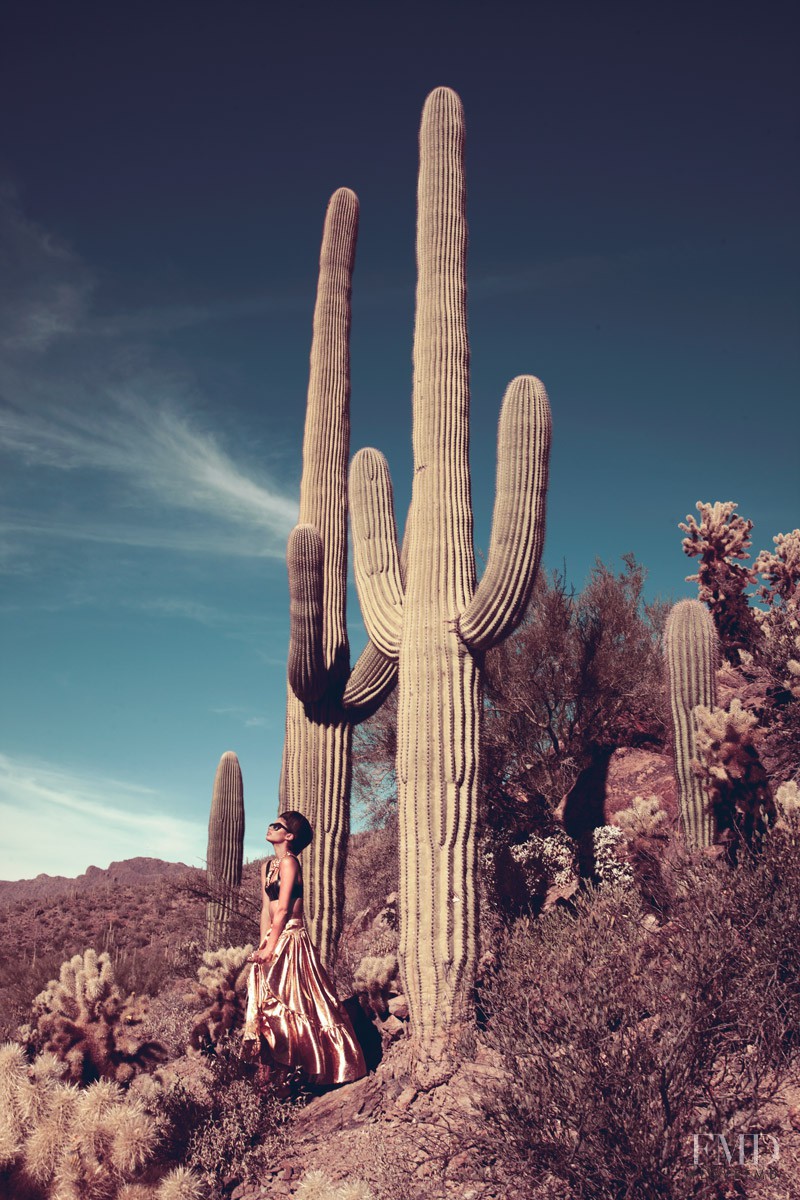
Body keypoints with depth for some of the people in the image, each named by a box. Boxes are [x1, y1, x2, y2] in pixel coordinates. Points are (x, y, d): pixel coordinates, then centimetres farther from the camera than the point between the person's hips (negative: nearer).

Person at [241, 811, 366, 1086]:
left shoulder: (288, 862, -13)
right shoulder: (267, 865, 13)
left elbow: (283, 909, -15)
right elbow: (266, 909, 14)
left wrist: (271, 946, -13)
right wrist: (263, 945, 9)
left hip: (291, 940, -9)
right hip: (275, 940, 9)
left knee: (289, 1002, -5)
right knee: (267, 1002, 10)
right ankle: (269, 1068, 19)